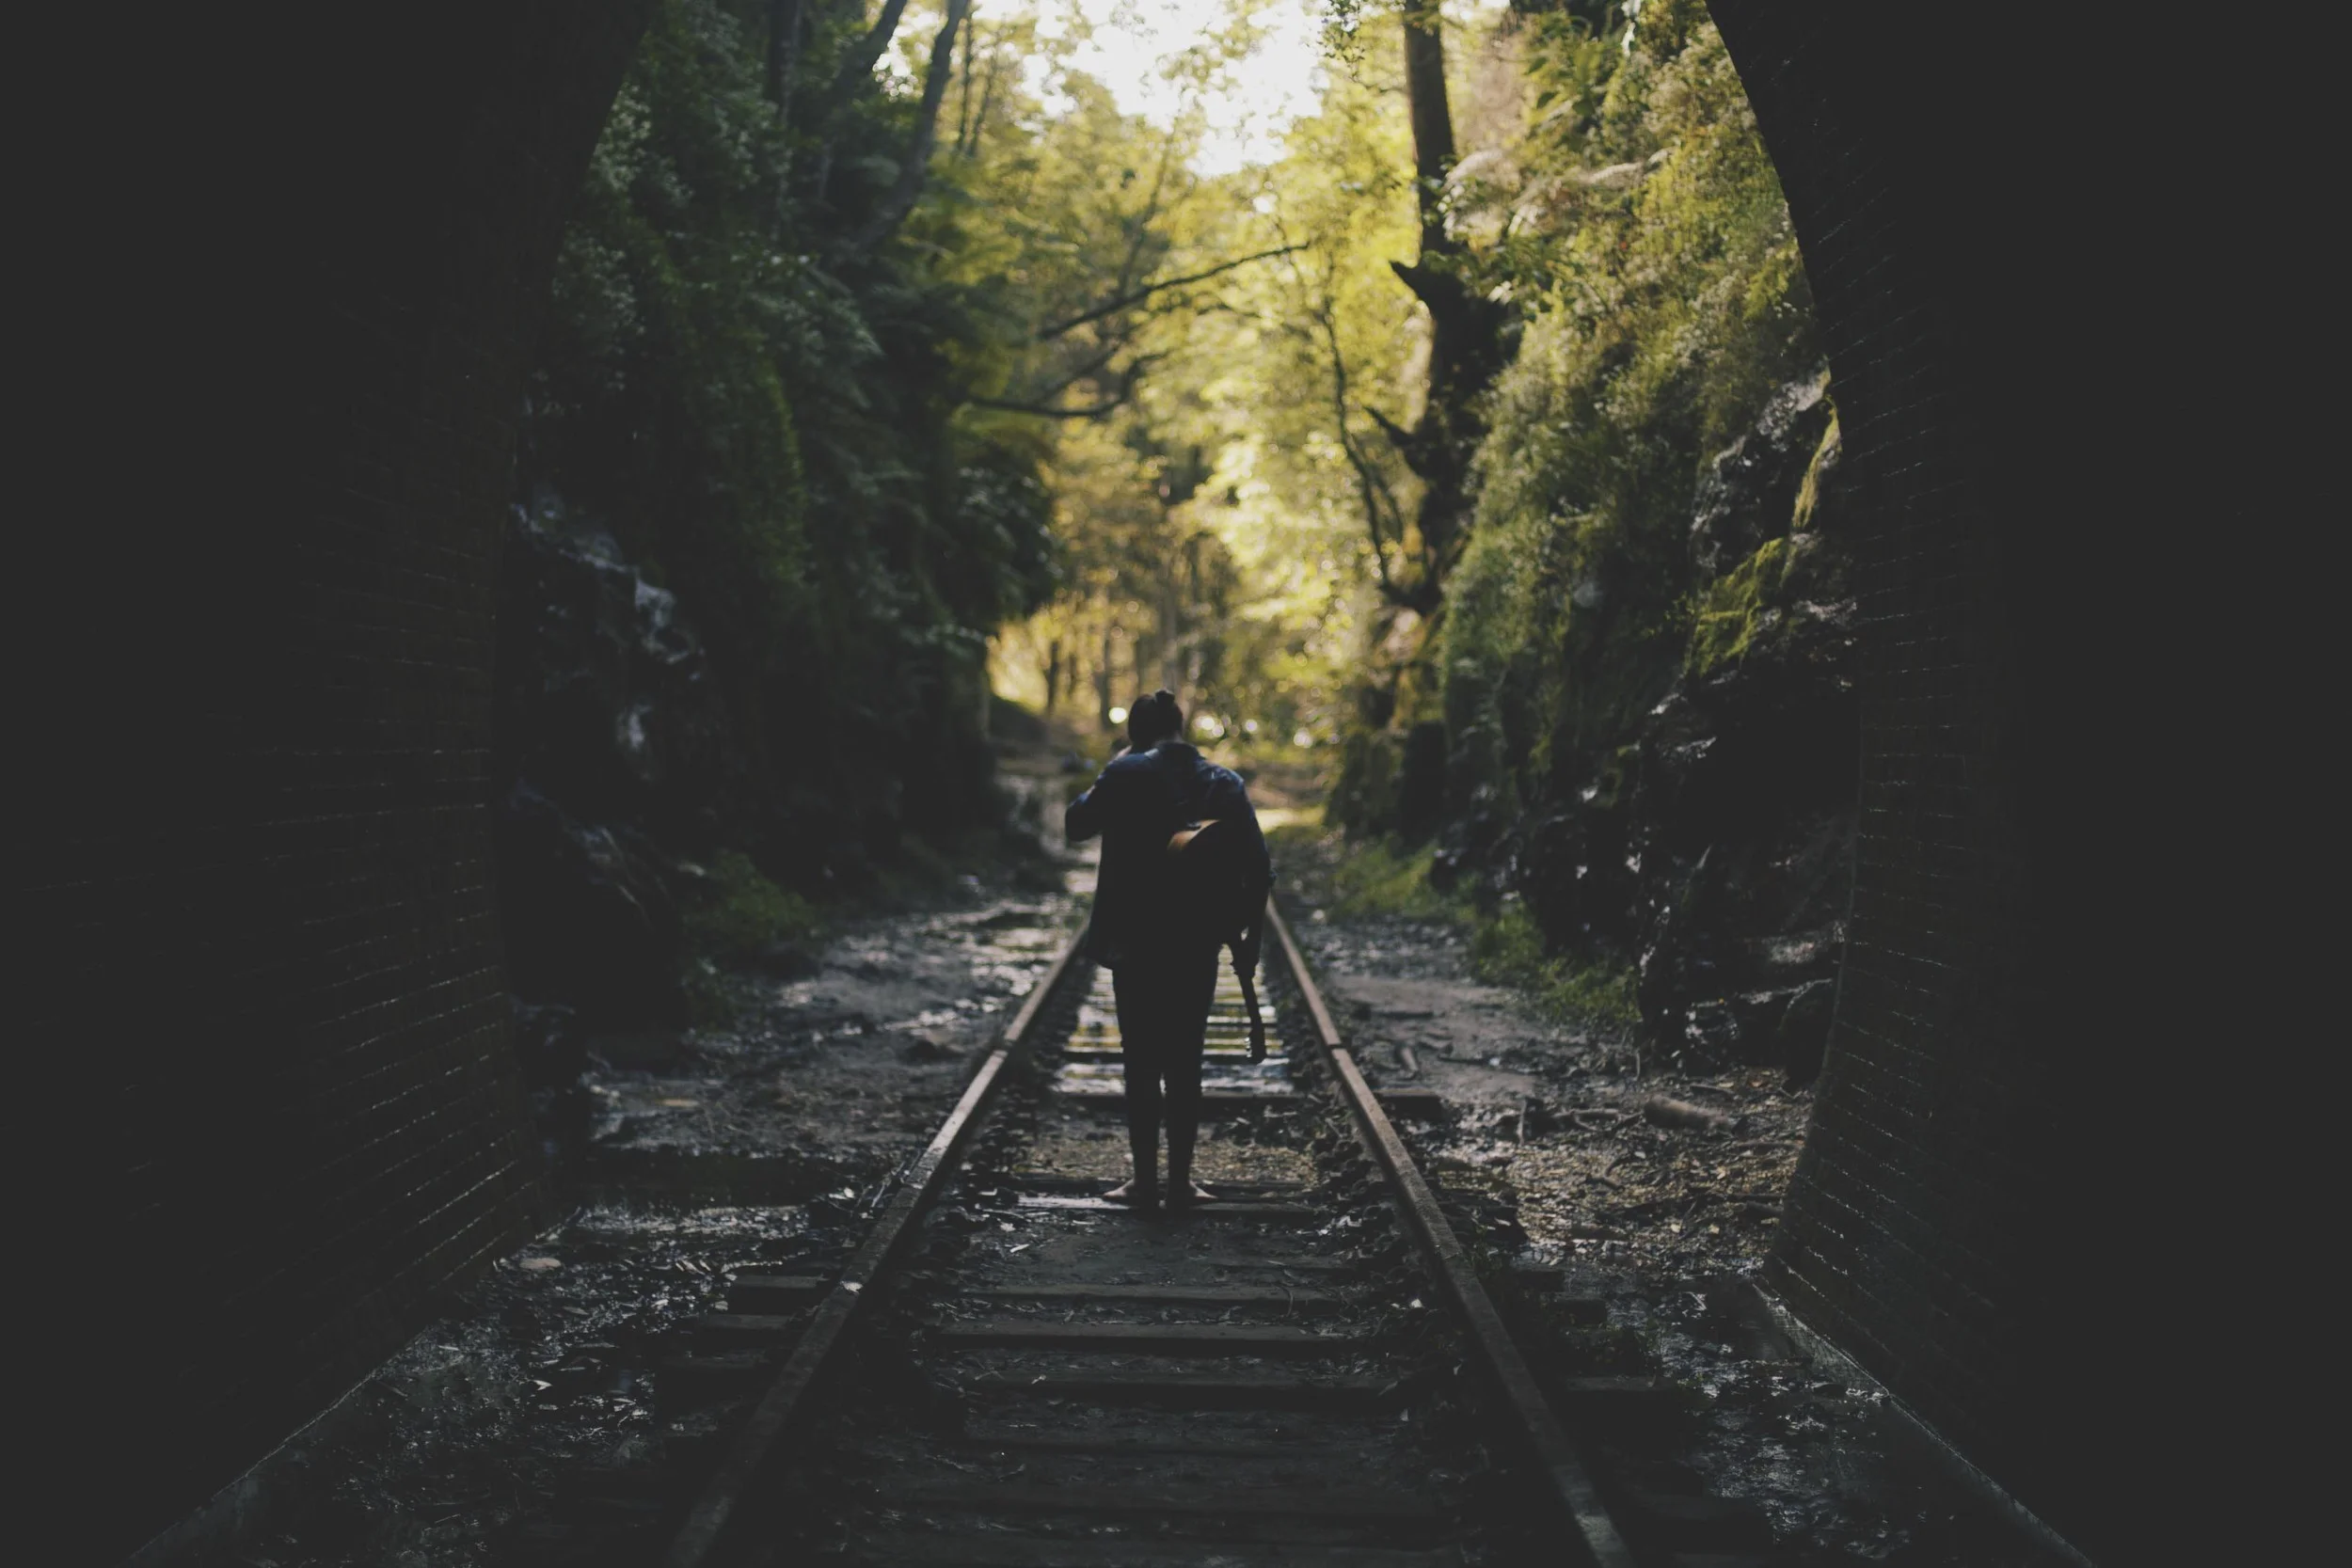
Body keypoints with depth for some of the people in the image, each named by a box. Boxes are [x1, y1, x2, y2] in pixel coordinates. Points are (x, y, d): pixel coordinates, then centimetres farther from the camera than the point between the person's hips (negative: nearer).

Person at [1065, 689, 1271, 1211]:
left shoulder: (1128, 774, -8)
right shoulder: (1225, 783, 2)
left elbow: (1076, 824, 4)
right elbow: (1259, 869, 1)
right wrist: (1252, 938, 8)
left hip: (1135, 945, -2)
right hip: (1198, 947, 3)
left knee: (1141, 1061, 5)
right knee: (1185, 1063, 9)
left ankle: (1145, 1179, 7)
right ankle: (1181, 1180, 12)